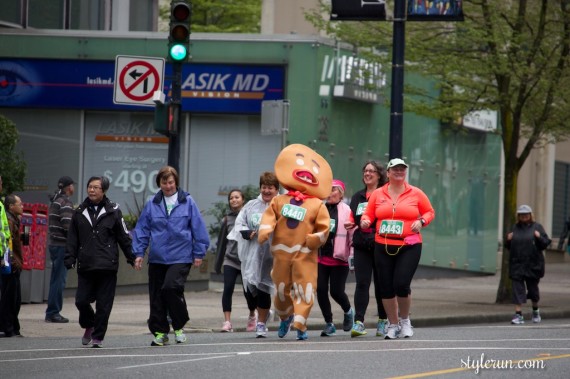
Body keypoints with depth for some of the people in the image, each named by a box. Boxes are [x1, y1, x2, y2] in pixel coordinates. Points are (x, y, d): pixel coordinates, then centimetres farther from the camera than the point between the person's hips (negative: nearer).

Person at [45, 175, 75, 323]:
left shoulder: (55, 201, 17)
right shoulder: (66, 202, -13)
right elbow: (67, 225, -20)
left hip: (53, 243, 9)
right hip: (62, 244, -9)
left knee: (56, 279, 13)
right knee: (59, 279, -6)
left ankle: (52, 312, 16)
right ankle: (53, 312, -6)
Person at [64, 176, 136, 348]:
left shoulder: (113, 211, 2)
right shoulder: (80, 212, 9)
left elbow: (124, 237, 6)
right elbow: (72, 238, 12)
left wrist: (132, 257, 5)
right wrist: (69, 259, 4)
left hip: (107, 266, -2)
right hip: (85, 266, 2)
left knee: (104, 304, -2)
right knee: (81, 300, -1)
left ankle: (98, 337, 10)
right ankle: (89, 326, 28)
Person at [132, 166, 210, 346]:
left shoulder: (187, 202, 1)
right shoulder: (152, 204, 6)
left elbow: (198, 228, 4)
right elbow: (142, 229, 10)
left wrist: (199, 253, 2)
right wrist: (139, 252, 4)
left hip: (180, 257, -3)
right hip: (157, 258, 3)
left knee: (171, 287, -21)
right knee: (156, 297, 3)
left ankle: (179, 326, -2)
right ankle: (159, 332, 15)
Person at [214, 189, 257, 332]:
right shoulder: (227, 220, 10)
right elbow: (221, 242, 14)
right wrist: (218, 263, 15)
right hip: (230, 260, 2)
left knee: (248, 291, 3)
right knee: (228, 289, -13)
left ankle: (252, 316, 32)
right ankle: (227, 322, -13)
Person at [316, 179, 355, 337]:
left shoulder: (346, 211, -3)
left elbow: (353, 235, -4)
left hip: (338, 259, -4)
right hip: (320, 257, 4)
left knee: (336, 291, -6)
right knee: (320, 290, -3)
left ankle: (348, 311, 26)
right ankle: (329, 324, 10)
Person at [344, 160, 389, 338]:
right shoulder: (357, 197, 16)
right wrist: (350, 224, 4)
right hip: (361, 246, 4)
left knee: (381, 284, 5)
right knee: (361, 283, -6)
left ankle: (383, 321, 17)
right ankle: (358, 322, -12)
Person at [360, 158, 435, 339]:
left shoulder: (416, 193, 4)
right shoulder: (377, 194, 8)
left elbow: (430, 212, 11)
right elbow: (368, 214, 12)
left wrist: (421, 221, -9)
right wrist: (365, 221, -10)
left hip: (409, 246, -3)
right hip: (383, 247, 3)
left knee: (401, 284, -15)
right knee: (386, 288, 4)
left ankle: (405, 320, 10)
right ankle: (393, 325, 20)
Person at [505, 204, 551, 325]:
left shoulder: (537, 227, 2)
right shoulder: (515, 228, 10)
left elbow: (546, 243, -2)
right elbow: (509, 246, 15)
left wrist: (539, 237, -20)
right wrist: (508, 240, -5)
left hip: (533, 264, -2)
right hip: (517, 265, 2)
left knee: (533, 287, 11)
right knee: (517, 289, -5)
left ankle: (536, 310, 35)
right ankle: (518, 315, -6)